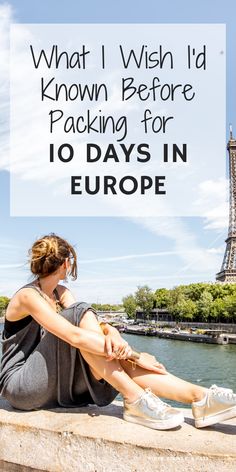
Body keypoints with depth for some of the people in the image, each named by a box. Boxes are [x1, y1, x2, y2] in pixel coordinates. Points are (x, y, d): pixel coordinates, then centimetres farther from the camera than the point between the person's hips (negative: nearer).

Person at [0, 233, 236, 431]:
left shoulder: (61, 293, 9)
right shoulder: (28, 296, -18)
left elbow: (94, 323, -5)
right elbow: (74, 336, -31)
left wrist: (111, 332, -30)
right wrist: (134, 354, -29)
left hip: (54, 383, 7)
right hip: (20, 384, -7)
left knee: (116, 357, -17)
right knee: (82, 314, -25)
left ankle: (199, 396, -25)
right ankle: (135, 401, -27)